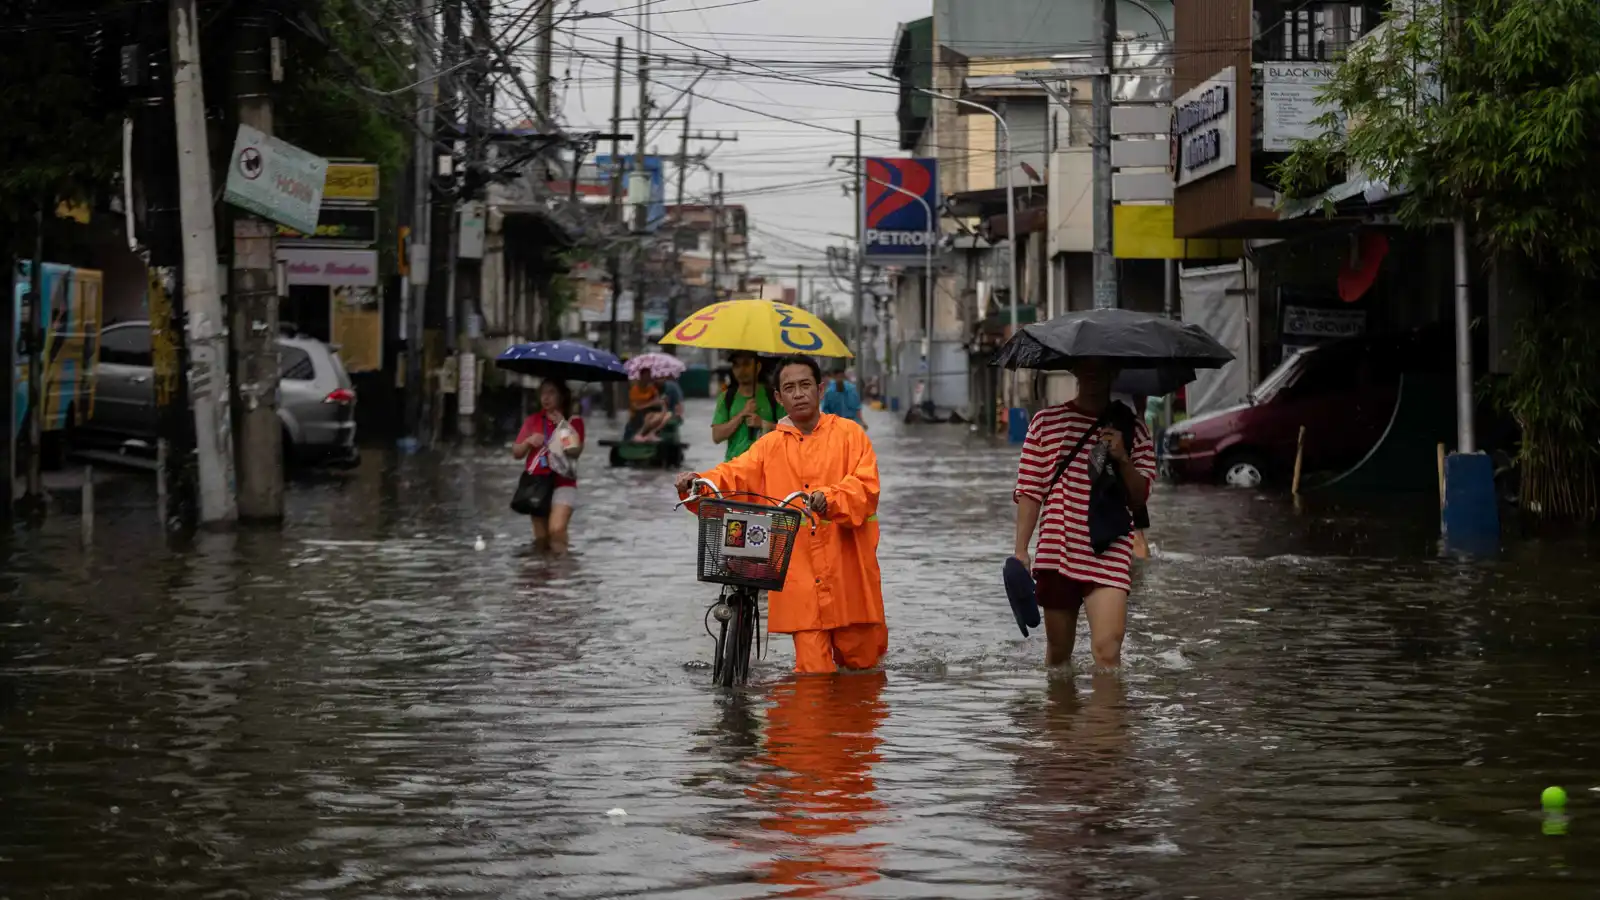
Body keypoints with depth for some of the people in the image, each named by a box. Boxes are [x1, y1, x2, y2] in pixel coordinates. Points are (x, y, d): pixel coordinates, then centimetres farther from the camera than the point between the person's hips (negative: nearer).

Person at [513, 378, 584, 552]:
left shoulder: (574, 421, 4)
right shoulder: (533, 421, 12)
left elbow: (575, 451, -12)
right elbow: (516, 453, 10)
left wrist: (561, 423, -16)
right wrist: (528, 442, -10)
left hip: (562, 483, -4)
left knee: (557, 530, -22)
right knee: (541, 538, 3)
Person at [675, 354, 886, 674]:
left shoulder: (849, 434, 5)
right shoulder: (770, 446, 12)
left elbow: (866, 486, -7)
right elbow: (734, 476, 0)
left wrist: (830, 498, -27)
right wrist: (699, 483, -21)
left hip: (847, 574, -1)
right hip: (799, 576, 1)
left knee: (861, 658, 8)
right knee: (812, 671, -6)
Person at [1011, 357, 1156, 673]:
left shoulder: (1132, 430, 9)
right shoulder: (1046, 421, 8)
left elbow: (1140, 496, 5)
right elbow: (1029, 491, 6)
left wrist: (1122, 460, -13)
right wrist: (1020, 549, -2)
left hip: (1108, 555, -1)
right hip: (1056, 551, 1)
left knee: (1107, 649, -18)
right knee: (1058, 652, 11)